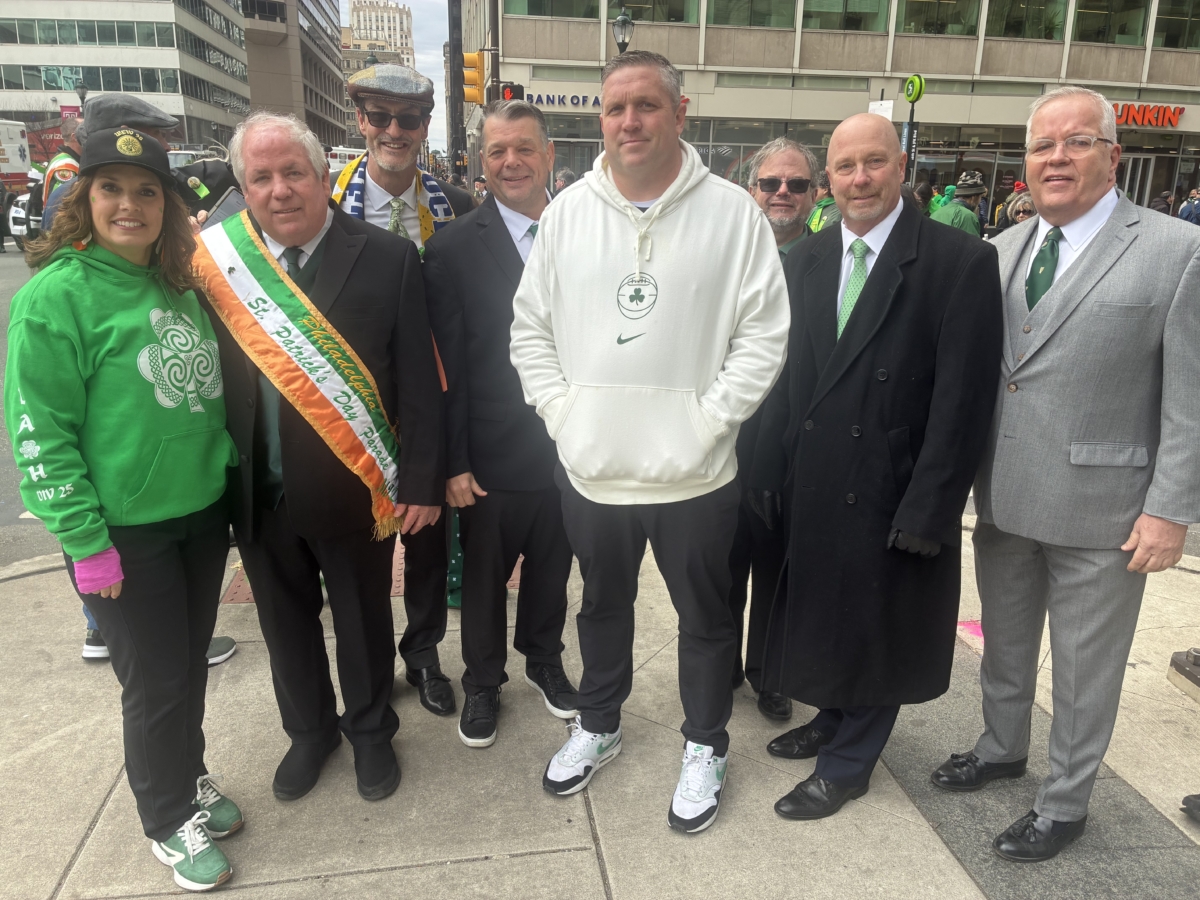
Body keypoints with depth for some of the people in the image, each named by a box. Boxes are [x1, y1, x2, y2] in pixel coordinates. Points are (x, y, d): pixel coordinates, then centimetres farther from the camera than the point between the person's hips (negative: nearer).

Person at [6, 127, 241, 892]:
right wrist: (86, 541, -15)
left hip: (202, 512, 6)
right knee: (156, 682, 8)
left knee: (192, 663, 19)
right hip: (125, 532, -5)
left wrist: (227, 472, 12)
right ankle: (170, 821, 31)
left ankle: (190, 775, 42)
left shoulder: (179, 284, 5)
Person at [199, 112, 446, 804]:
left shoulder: (388, 258, -9)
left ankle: (371, 729, 42)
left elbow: (419, 383, -9)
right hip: (259, 494, 3)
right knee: (286, 620, 21)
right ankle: (310, 729, 46)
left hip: (354, 489, -2)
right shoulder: (215, 260, -2)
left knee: (364, 619, 16)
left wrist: (422, 482, -11)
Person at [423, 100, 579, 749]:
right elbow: (446, 368, -9)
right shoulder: (453, 248, -8)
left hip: (568, 447, 3)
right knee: (484, 578, 15)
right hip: (493, 454, -2)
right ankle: (482, 682, 39)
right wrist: (453, 464, -10)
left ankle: (543, 660, 45)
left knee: (552, 568, 20)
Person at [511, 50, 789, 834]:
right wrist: (560, 410, -3)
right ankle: (598, 726, 45)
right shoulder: (567, 213, 2)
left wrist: (709, 418, -13)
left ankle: (706, 747, 37)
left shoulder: (733, 213, -7)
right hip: (590, 468, 3)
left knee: (705, 617, 14)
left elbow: (764, 335, -7)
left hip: (695, 472, -2)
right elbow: (530, 327, 7)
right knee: (603, 606, 22)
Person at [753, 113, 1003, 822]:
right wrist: (775, 469, 0)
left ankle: (848, 765, 32)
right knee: (823, 614, 20)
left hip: (891, 490, -5)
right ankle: (833, 719, 46)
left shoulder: (961, 261, -12)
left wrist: (927, 511, -17)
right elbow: (788, 375, 6)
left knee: (876, 627, 12)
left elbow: (963, 399, -14)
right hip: (813, 485, 5)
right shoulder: (805, 261, 5)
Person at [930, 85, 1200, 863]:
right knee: (1004, 642, 22)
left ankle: (1065, 804, 32)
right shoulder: (1000, 252, 7)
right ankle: (1003, 748, 46)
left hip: (1099, 507, -4)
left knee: (1085, 668, 11)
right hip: (1004, 498, 5)